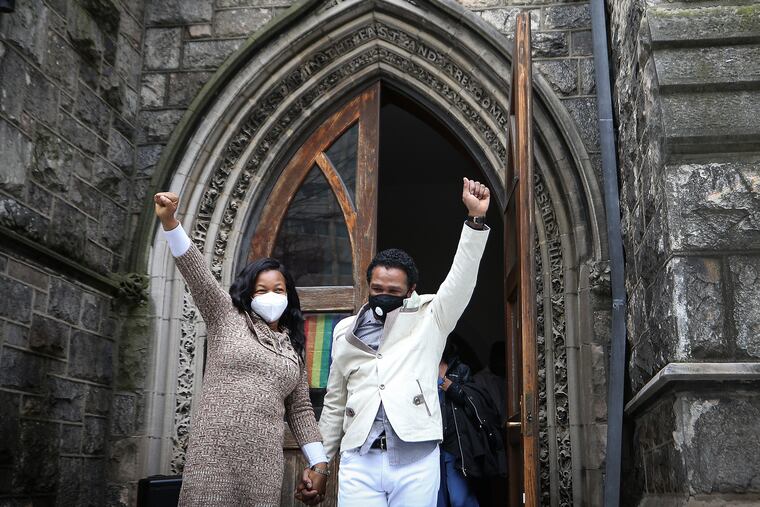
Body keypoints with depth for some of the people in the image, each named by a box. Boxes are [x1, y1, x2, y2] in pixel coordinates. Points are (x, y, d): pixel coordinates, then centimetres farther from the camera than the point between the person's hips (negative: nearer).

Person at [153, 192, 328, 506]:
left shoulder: (292, 349, 17)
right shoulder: (229, 319, 8)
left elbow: (300, 409, 18)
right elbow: (197, 274, -5)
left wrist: (319, 463, 10)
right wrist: (169, 221, -17)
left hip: (263, 459, 3)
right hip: (214, 451, -3)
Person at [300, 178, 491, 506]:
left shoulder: (428, 317, 6)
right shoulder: (345, 331, 13)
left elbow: (461, 280, -8)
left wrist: (475, 218, -18)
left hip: (416, 459, -1)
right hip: (359, 460, 2)